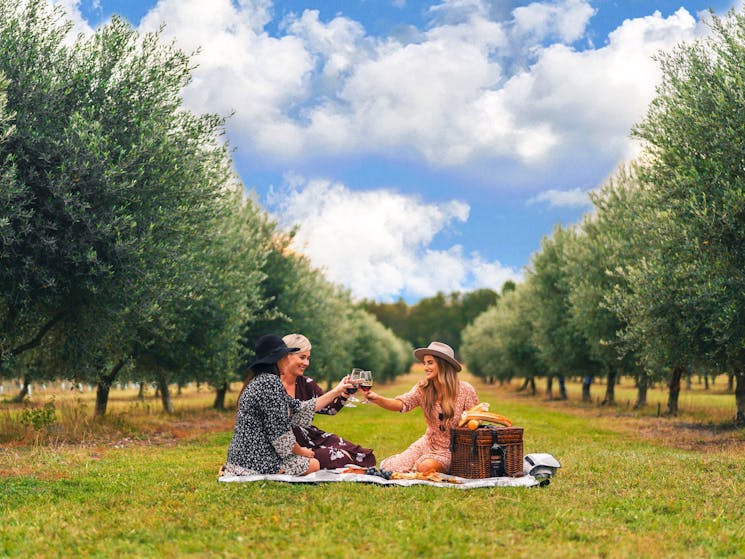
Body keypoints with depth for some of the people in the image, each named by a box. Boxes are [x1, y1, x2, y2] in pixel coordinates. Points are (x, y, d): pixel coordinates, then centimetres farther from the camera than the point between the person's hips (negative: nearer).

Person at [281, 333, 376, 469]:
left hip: (311, 436, 7)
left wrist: (345, 393, -15)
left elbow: (330, 408, 5)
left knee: (364, 456, -9)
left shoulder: (305, 383, 8)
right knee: (338, 458, -25)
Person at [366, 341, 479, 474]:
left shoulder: (465, 390, -14)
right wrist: (378, 399, -40)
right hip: (429, 443, 4)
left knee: (425, 467, -30)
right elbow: (401, 404, -20)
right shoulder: (423, 388, -5)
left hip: (453, 449, -4)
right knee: (391, 468, -9)